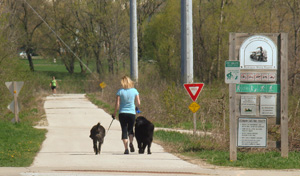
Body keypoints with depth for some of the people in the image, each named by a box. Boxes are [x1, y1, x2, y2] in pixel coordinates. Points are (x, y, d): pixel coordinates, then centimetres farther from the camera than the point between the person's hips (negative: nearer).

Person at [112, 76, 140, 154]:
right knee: (130, 129, 18)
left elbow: (117, 104, -7)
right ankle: (131, 143, -9)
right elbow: (138, 103, 2)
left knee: (124, 131, 6)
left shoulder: (120, 91, -6)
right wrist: (136, 107, 25)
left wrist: (114, 113, 6)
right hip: (132, 113, 1)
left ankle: (126, 149, -4)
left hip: (122, 113, -1)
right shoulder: (134, 91, -1)